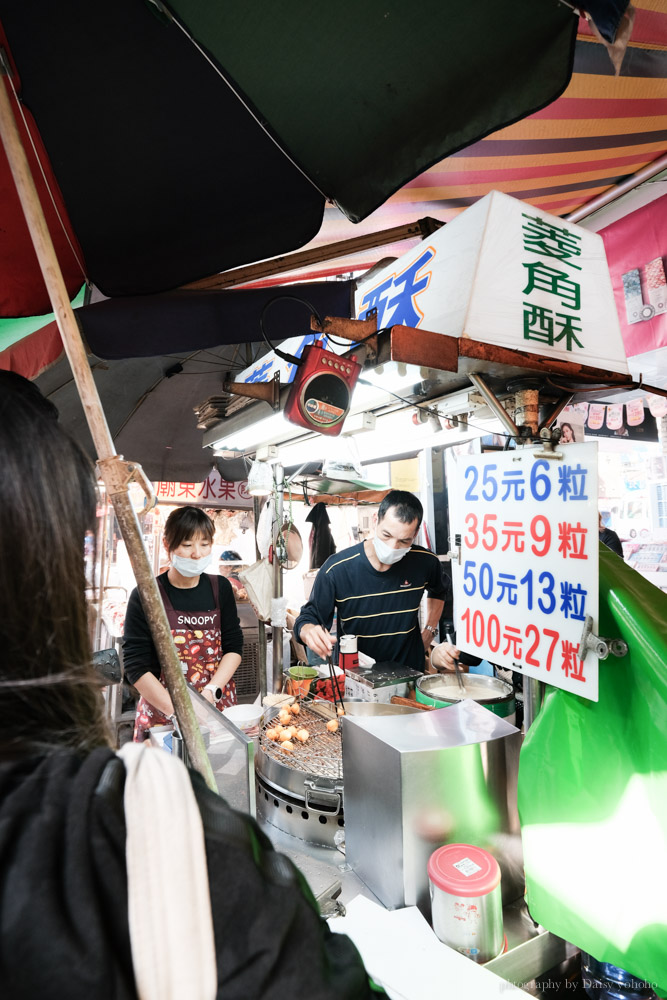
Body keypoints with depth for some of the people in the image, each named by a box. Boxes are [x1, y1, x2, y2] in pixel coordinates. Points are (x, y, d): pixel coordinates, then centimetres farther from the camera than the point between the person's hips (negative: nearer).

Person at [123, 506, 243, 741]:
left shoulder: (220, 589, 2)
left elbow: (234, 647, 1)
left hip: (218, 708, 3)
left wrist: (211, 692, -14)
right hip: (162, 716, -3)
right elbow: (136, 667, -12)